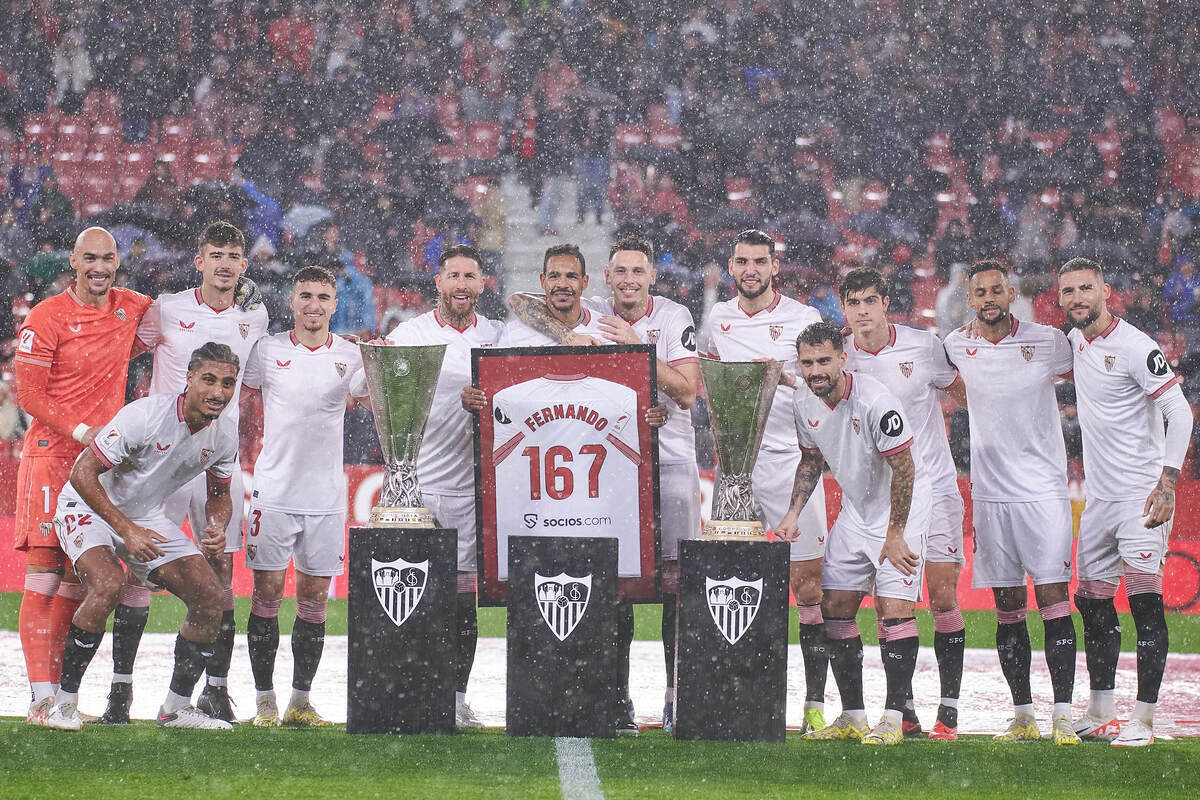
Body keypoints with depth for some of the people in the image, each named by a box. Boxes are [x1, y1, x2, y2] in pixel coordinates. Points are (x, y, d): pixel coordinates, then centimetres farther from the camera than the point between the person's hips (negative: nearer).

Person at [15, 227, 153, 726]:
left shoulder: (130, 308, 9)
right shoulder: (46, 319, -7)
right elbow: (29, 395, -7)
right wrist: (82, 432, -17)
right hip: (51, 455, -5)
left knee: (79, 582, 6)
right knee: (44, 577, -10)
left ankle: (62, 692, 10)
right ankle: (41, 698, -12)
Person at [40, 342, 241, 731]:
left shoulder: (225, 433, -8)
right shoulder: (145, 415, -29)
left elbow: (219, 494, 10)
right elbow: (83, 473, -26)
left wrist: (216, 529, -13)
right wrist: (126, 530, -30)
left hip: (148, 517, 7)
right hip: (88, 507, -7)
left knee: (209, 594, -6)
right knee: (106, 585, -32)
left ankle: (176, 708, 8)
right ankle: (64, 703, -20)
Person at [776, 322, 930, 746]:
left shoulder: (874, 401, -27)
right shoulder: (804, 403, -4)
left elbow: (903, 469, -22)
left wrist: (895, 535, -20)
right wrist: (793, 514, 2)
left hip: (902, 507, -7)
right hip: (856, 508, 8)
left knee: (894, 607, -16)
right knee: (835, 607, 3)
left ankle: (893, 718, -13)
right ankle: (852, 716, 12)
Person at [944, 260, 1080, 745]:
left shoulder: (1048, 342, -4)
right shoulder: (956, 347, 4)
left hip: (1043, 490, -3)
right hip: (990, 492, 3)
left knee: (1052, 598, -8)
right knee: (1007, 609, 5)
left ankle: (1063, 717, -9)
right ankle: (1022, 716, 11)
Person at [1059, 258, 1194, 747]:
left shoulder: (1134, 347, -14)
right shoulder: (1076, 341, 10)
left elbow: (1180, 413, -18)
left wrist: (1167, 482, -25)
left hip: (1142, 494, -8)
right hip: (1100, 497, 8)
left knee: (1144, 600, -12)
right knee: (1092, 601, 9)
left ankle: (1143, 719, -13)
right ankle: (1100, 713, 19)